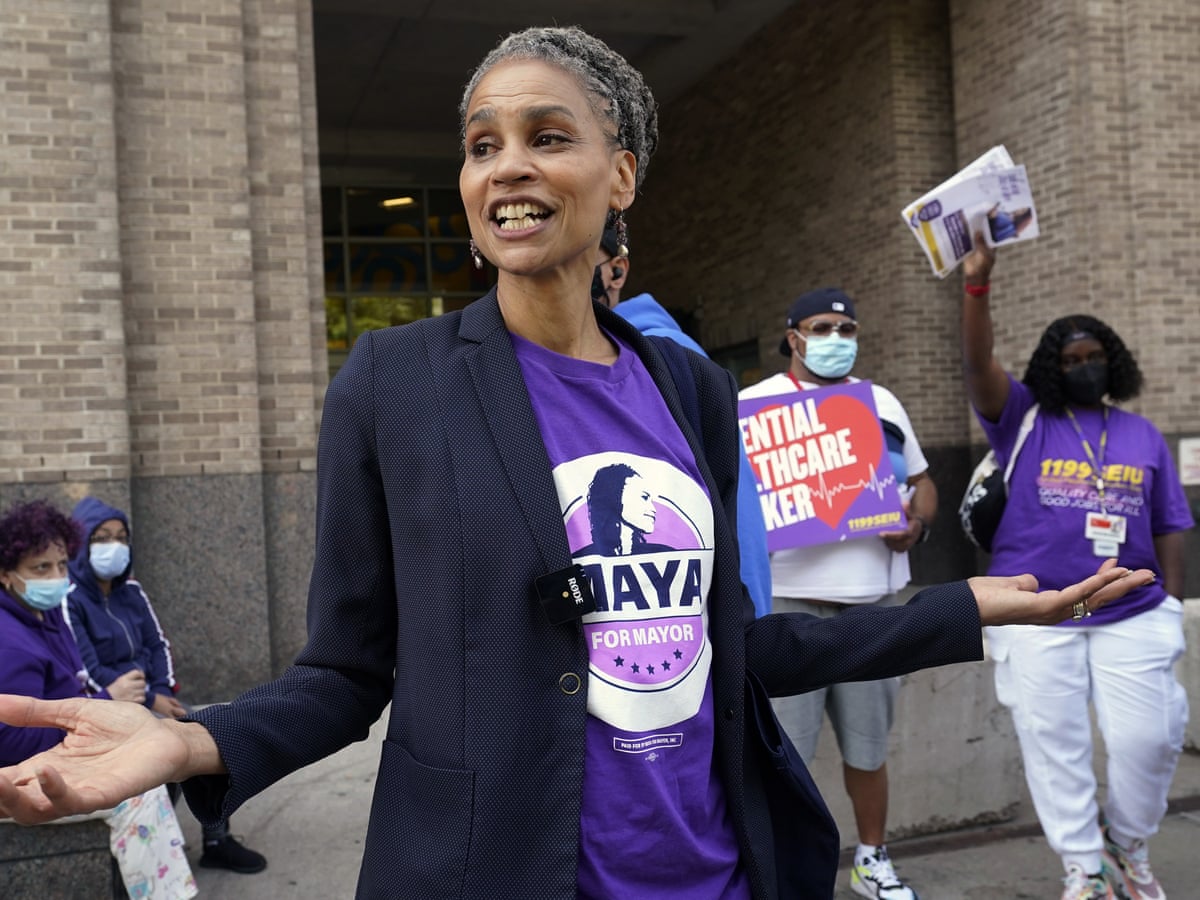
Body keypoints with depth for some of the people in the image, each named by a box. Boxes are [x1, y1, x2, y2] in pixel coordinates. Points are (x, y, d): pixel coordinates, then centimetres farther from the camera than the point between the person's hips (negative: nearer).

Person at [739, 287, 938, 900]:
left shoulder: (882, 403, 17)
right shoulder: (754, 404, 3)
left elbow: (920, 481, 21)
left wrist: (917, 523, -1)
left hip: (873, 598, 4)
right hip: (788, 597, -4)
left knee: (868, 741, 14)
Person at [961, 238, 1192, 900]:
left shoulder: (1145, 437, 12)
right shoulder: (1024, 421, 4)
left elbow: (1167, 528, 13)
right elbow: (978, 366, -12)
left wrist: (1171, 606, 5)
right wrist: (977, 285, -24)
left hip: (1132, 617, 2)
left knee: (1148, 739, 0)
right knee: (1053, 744, 3)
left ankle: (1129, 845, 28)